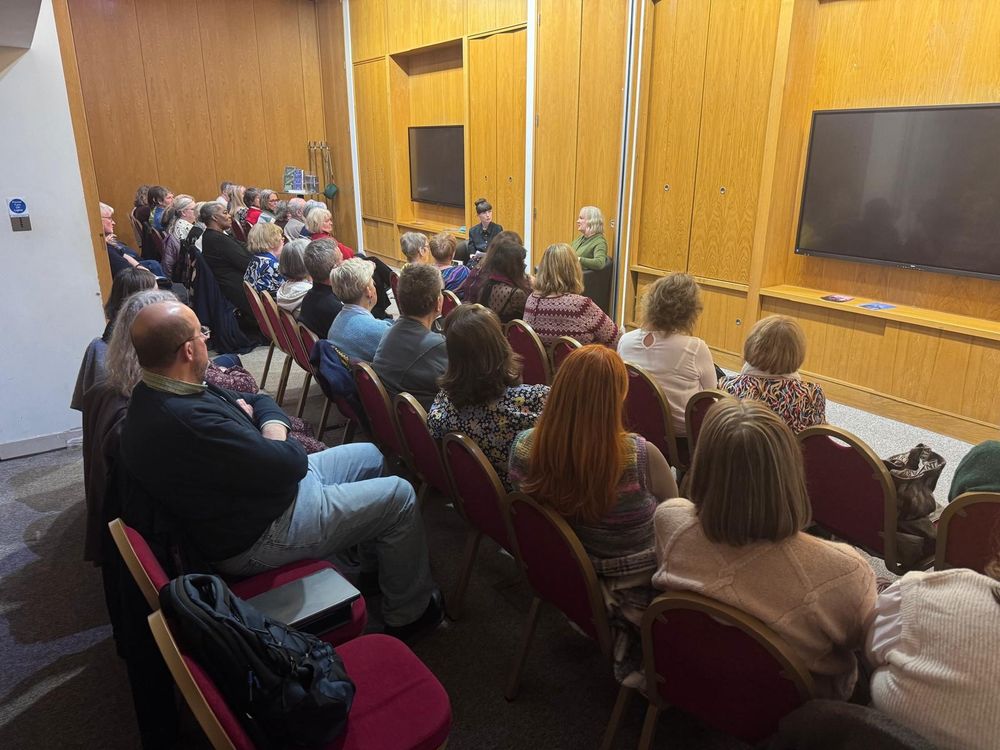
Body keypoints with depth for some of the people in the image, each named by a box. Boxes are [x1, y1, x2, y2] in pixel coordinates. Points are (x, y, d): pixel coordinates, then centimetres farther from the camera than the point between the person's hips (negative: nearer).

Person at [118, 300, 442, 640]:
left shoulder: (156, 394, -1)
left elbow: (259, 401, 7)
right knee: (398, 496, -4)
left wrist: (271, 432, -15)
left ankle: (377, 565, 38)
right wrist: (275, 438, -7)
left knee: (369, 456, 19)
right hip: (259, 538, -10)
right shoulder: (185, 421, -35)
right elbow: (292, 463, -29)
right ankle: (409, 612, 17)